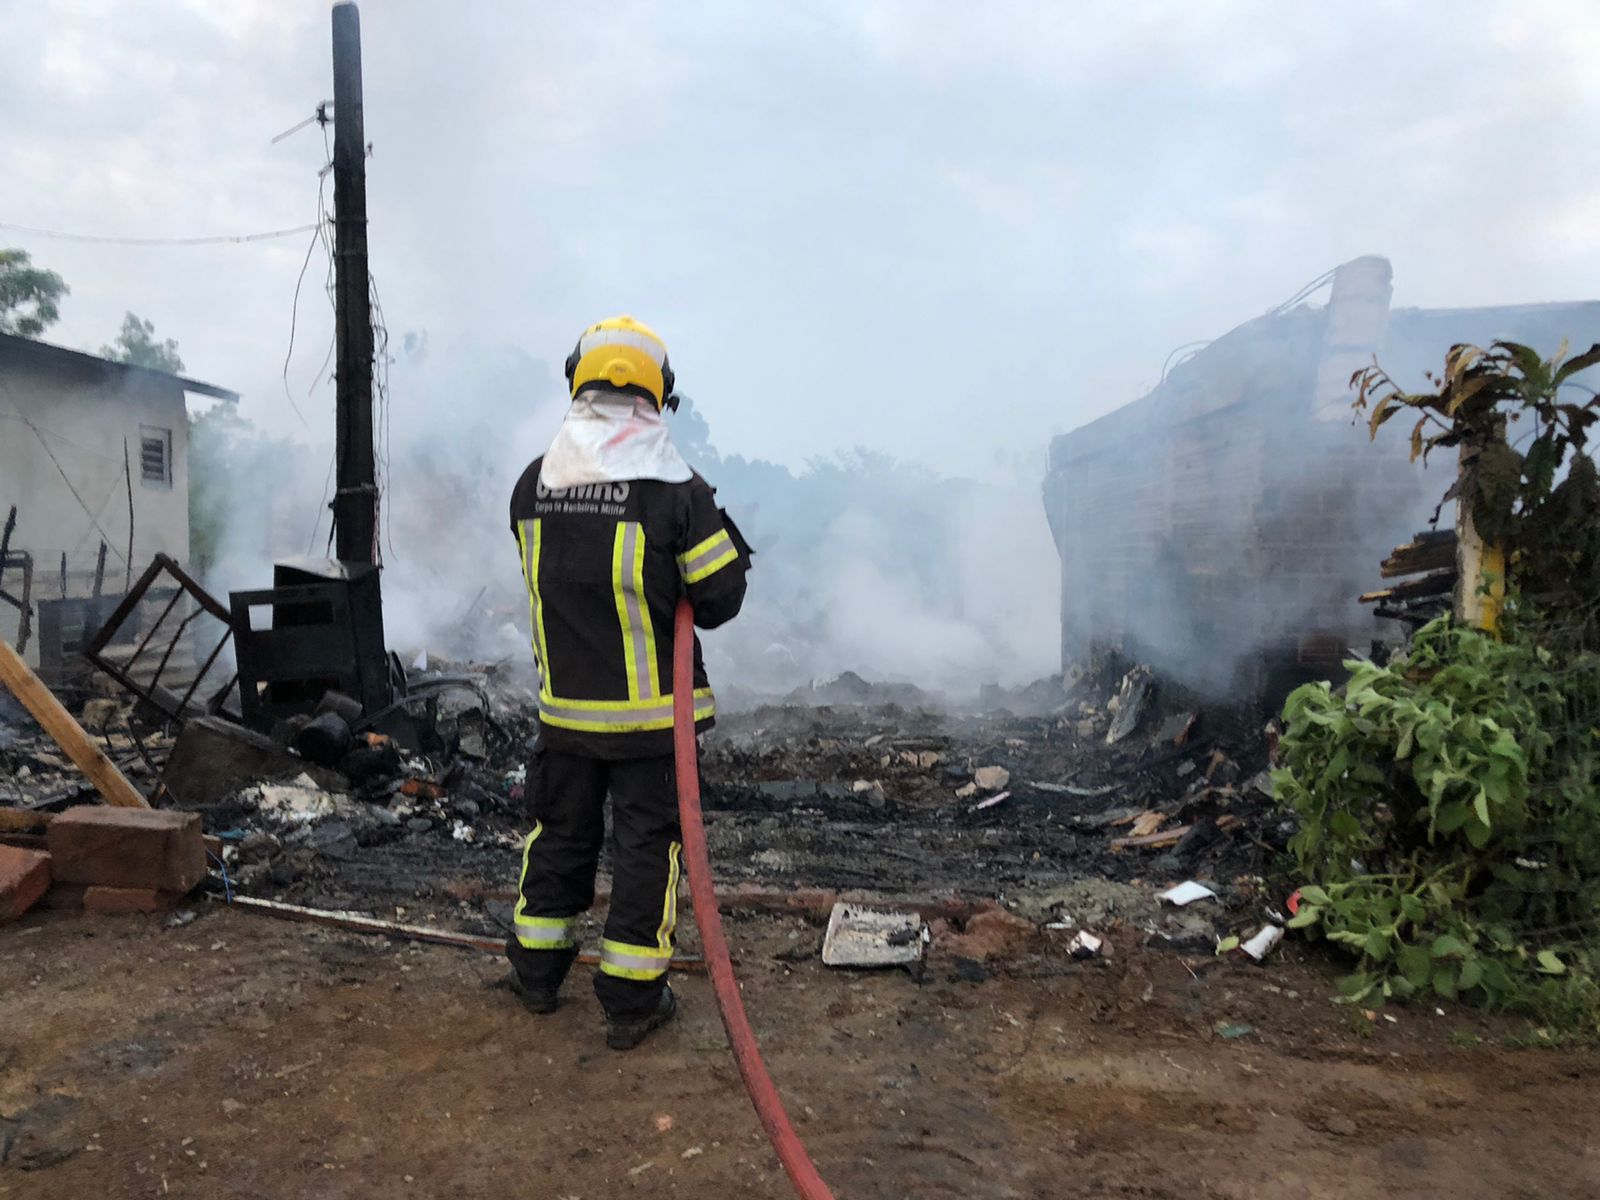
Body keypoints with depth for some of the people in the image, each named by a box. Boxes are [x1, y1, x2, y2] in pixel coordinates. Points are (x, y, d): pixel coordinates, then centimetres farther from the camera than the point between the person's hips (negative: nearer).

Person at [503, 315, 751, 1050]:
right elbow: (718, 598, -13)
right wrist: (727, 535, 5)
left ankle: (536, 970, 36)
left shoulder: (533, 484, -1)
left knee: (559, 829, 21)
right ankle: (632, 1000, 17)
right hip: (651, 713, -4)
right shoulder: (675, 490, -16)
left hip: (565, 707, 4)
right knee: (645, 843, 8)